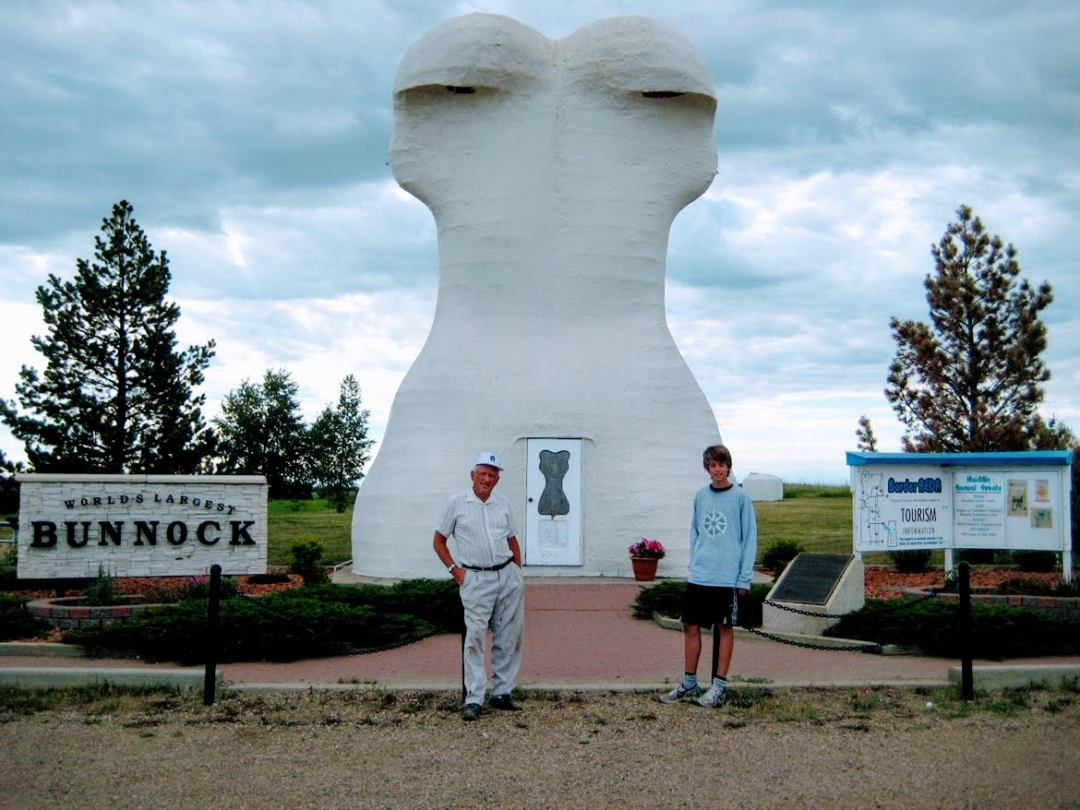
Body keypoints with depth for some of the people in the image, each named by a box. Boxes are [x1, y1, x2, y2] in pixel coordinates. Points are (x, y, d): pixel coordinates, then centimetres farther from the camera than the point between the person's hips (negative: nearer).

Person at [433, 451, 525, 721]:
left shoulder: (503, 504, 11)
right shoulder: (456, 503, 0)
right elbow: (439, 540, 5)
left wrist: (517, 574, 10)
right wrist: (455, 569, -4)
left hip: (508, 577, 4)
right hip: (476, 579, -4)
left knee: (509, 637, 7)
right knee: (475, 636, -7)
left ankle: (502, 693, 17)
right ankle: (473, 700, -4)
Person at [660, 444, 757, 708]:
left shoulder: (740, 498, -6)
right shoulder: (701, 496, 7)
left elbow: (750, 538, -5)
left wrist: (744, 577, -9)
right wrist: (694, 564, 11)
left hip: (728, 577, -4)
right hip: (698, 577, 4)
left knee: (725, 629, 5)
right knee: (690, 627, 7)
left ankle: (719, 686, 13)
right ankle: (689, 684, 18)